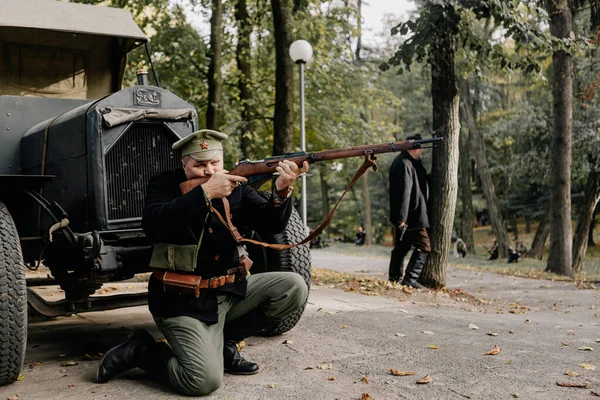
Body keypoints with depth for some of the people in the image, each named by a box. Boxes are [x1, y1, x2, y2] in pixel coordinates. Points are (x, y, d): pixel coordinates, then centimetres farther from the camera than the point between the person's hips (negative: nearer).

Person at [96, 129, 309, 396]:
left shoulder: (235, 187, 5)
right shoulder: (165, 185, -6)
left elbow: (272, 224, -7)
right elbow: (153, 226, -27)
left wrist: (282, 190, -28)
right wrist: (204, 192, -32)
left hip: (231, 291, 6)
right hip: (184, 300, -6)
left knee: (293, 287, -7)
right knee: (205, 380, -22)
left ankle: (224, 342, 7)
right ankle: (140, 350, 6)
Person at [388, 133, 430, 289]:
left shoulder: (410, 162, 16)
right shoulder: (404, 164, -19)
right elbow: (404, 192, -25)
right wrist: (402, 218, -28)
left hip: (406, 217, 11)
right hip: (411, 217, -11)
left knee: (401, 247, 14)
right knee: (423, 247, -7)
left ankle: (394, 279, 20)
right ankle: (410, 278, -9)